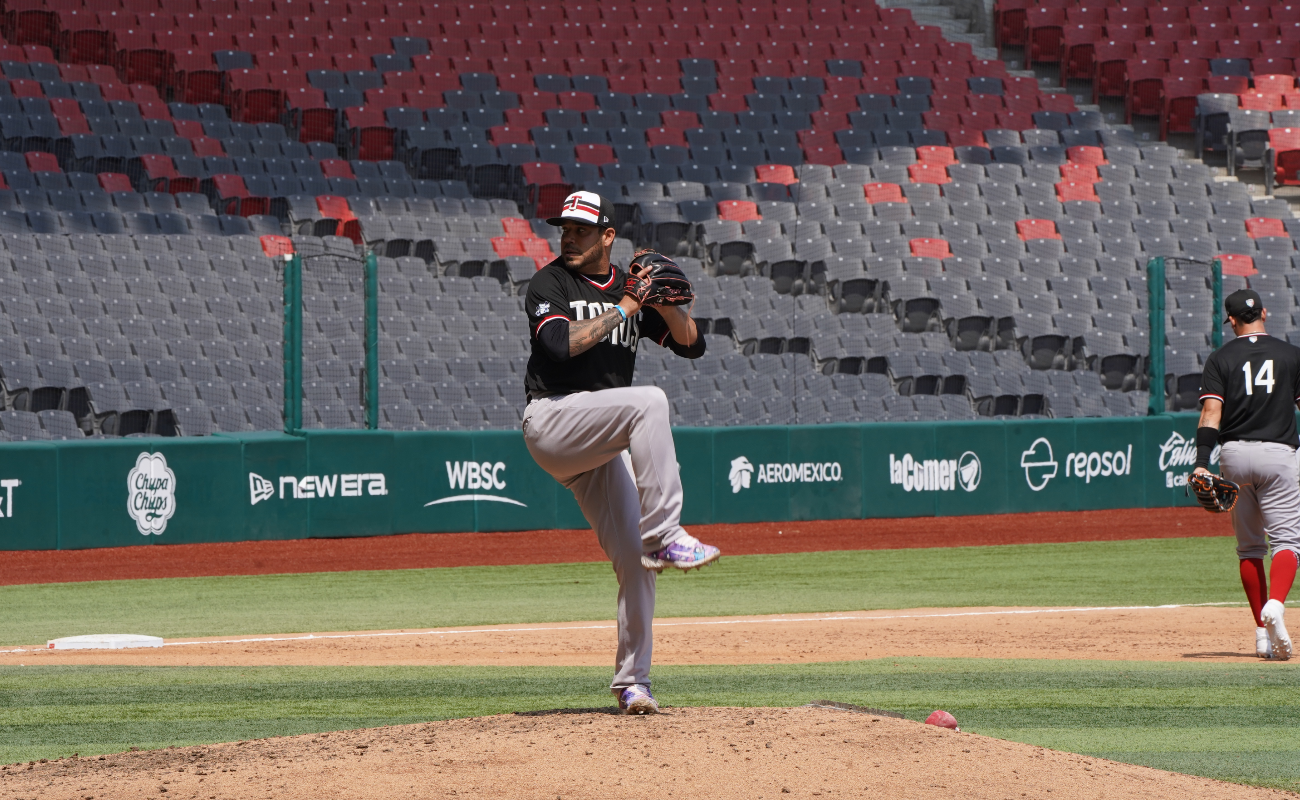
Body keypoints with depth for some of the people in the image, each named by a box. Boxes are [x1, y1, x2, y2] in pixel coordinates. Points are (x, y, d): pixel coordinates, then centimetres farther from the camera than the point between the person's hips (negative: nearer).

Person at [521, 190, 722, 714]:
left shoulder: (632, 288, 15)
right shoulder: (550, 284, 0)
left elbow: (692, 344, 9)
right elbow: (560, 344, -19)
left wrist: (662, 300, -7)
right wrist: (625, 306, -15)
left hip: (604, 443, 6)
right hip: (552, 422, -6)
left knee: (635, 561, -3)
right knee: (649, 401, -32)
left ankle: (632, 680, 6)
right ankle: (664, 536, -36)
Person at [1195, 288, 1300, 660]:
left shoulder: (1220, 359, 2)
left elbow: (1211, 411, -9)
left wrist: (1201, 463, -15)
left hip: (1234, 454, 1)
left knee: (1249, 545, 13)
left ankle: (1262, 633, 12)